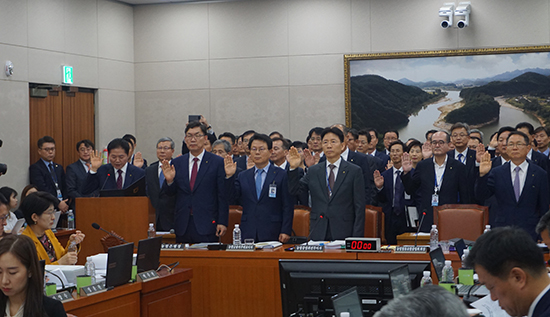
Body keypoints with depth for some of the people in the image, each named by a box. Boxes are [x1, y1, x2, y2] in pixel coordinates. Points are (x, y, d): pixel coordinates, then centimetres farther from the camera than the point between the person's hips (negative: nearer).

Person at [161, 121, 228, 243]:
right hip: (183, 226, 3)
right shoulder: (177, 163, 10)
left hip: (207, 225, -3)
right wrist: (169, 180, -11)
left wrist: (222, 222, -8)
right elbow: (170, 192, 11)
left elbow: (223, 196, -2)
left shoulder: (218, 162, 0)